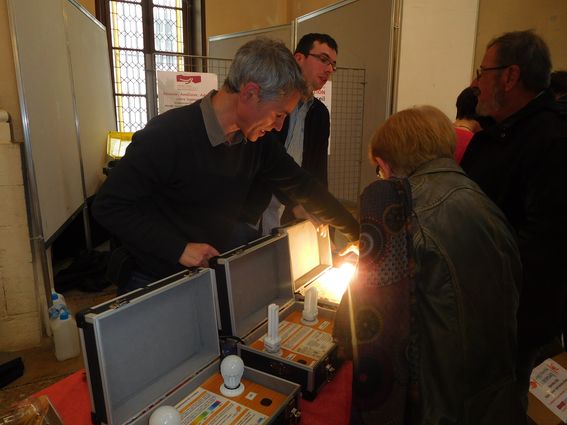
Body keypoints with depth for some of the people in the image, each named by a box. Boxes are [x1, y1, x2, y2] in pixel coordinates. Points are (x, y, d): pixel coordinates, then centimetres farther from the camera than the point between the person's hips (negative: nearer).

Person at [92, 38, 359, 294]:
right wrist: (179, 249, -25)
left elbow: (302, 186, 4)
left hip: (216, 267, 5)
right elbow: (109, 206, -19)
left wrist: (355, 231, 8)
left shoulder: (257, 141, -7)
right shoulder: (166, 135, -25)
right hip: (155, 282, -5)